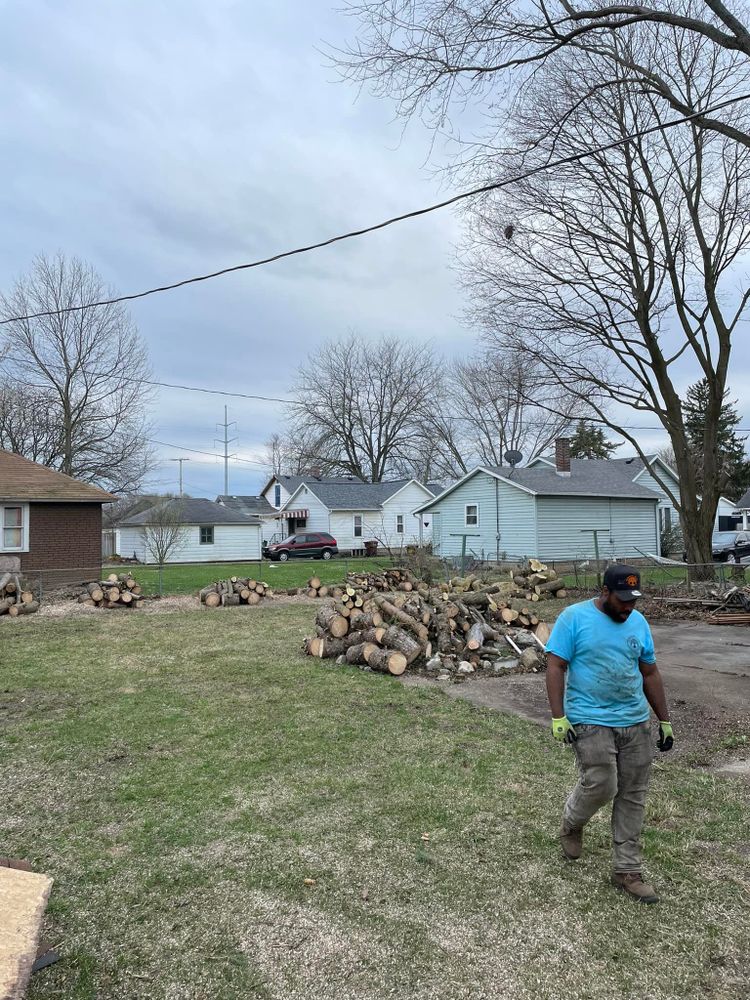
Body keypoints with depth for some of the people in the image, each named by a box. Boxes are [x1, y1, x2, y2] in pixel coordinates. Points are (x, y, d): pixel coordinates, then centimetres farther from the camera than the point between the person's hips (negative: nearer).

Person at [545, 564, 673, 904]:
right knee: (600, 787, -9)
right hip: (591, 723, -5)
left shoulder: (638, 622, 7)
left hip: (636, 722, 5)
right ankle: (571, 824, 24)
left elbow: (650, 673, 14)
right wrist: (558, 717, -16)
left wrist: (664, 720, 14)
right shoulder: (574, 617, -9)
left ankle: (627, 871, 23)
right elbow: (555, 667, -10)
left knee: (632, 798, 8)